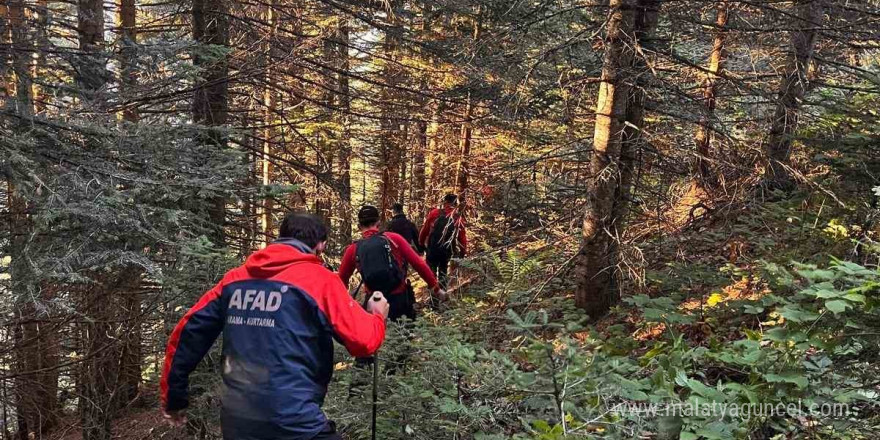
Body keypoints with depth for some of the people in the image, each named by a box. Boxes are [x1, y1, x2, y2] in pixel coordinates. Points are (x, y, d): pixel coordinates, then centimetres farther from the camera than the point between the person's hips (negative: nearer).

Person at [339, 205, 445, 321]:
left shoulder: (353, 249, 2)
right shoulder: (393, 238, -2)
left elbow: (341, 280, 10)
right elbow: (418, 264, -4)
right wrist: (436, 288, 4)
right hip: (402, 298, 0)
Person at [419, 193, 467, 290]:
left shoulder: (435, 213, -3)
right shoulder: (458, 219, 3)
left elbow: (425, 229, -1)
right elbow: (463, 237, 5)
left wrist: (421, 244, 10)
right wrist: (463, 252, 17)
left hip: (432, 249, -2)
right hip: (448, 251, 3)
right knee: (444, 272, 21)